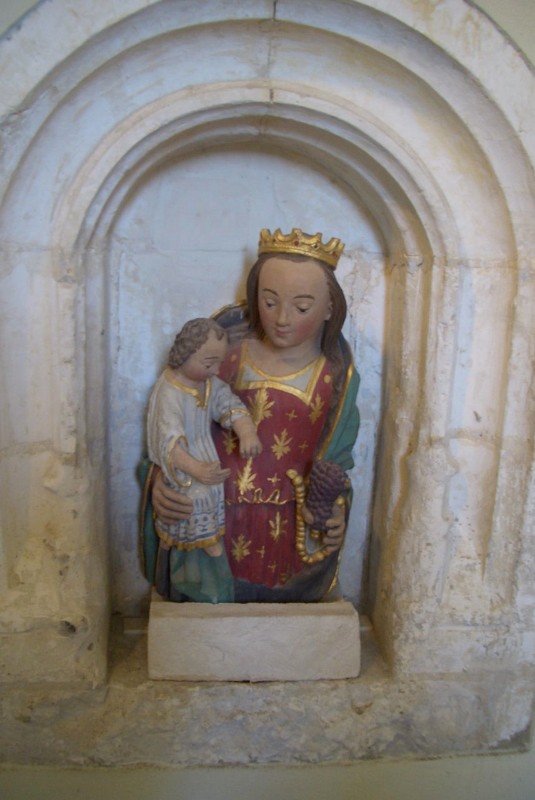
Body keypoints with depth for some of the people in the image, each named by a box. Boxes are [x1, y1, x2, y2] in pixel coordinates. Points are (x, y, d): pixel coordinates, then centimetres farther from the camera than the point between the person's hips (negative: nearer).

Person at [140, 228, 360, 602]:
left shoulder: (336, 376, -3)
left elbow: (336, 463, 7)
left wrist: (334, 510, -12)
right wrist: (160, 478, -15)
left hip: (285, 541, 0)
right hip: (207, 526, 0)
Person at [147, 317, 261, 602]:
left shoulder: (211, 383, -1)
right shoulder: (168, 393, -26)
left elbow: (232, 406, -11)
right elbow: (170, 441, -33)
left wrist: (247, 433, -33)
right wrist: (196, 469, -48)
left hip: (205, 459, 7)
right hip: (181, 472, -6)